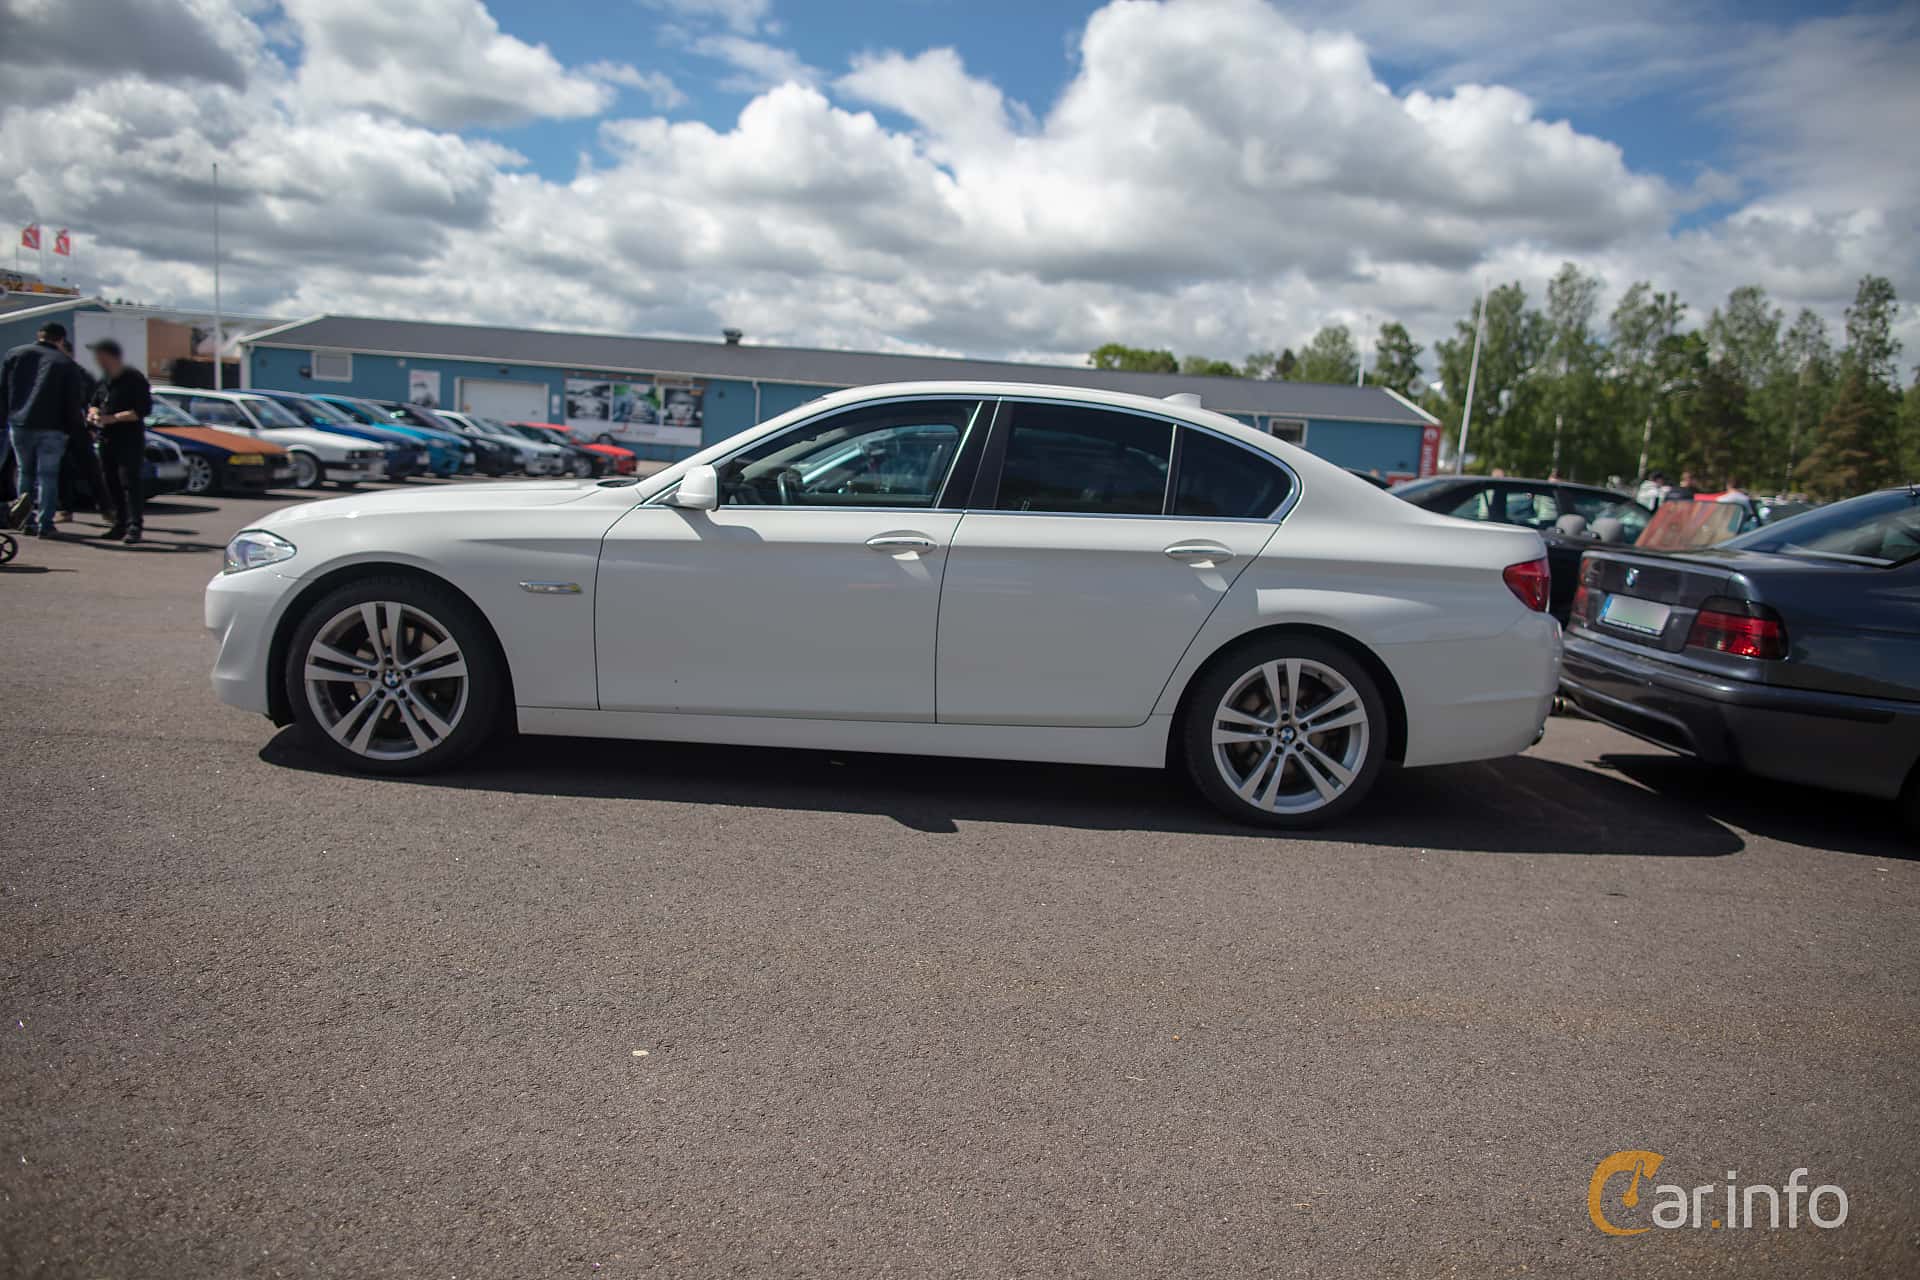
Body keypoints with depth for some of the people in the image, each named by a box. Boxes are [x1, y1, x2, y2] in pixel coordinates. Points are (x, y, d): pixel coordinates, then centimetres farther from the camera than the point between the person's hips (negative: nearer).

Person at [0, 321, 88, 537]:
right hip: (50, 428, -3)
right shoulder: (66, 363, -1)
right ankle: (45, 525, -3)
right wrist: (79, 427, 7)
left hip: (18, 424, 3)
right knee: (47, 476, 0)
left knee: (25, 473, 16)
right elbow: (75, 400, -4)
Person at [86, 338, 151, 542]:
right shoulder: (103, 380, 16)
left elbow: (144, 409, -15)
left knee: (130, 482, -13)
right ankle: (120, 525, 15)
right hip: (107, 439, 8)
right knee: (112, 485, 9)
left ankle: (134, 527, -14)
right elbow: (95, 403, 25)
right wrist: (93, 413, 2)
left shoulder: (134, 379, -8)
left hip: (130, 440, -8)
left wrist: (114, 418, -18)